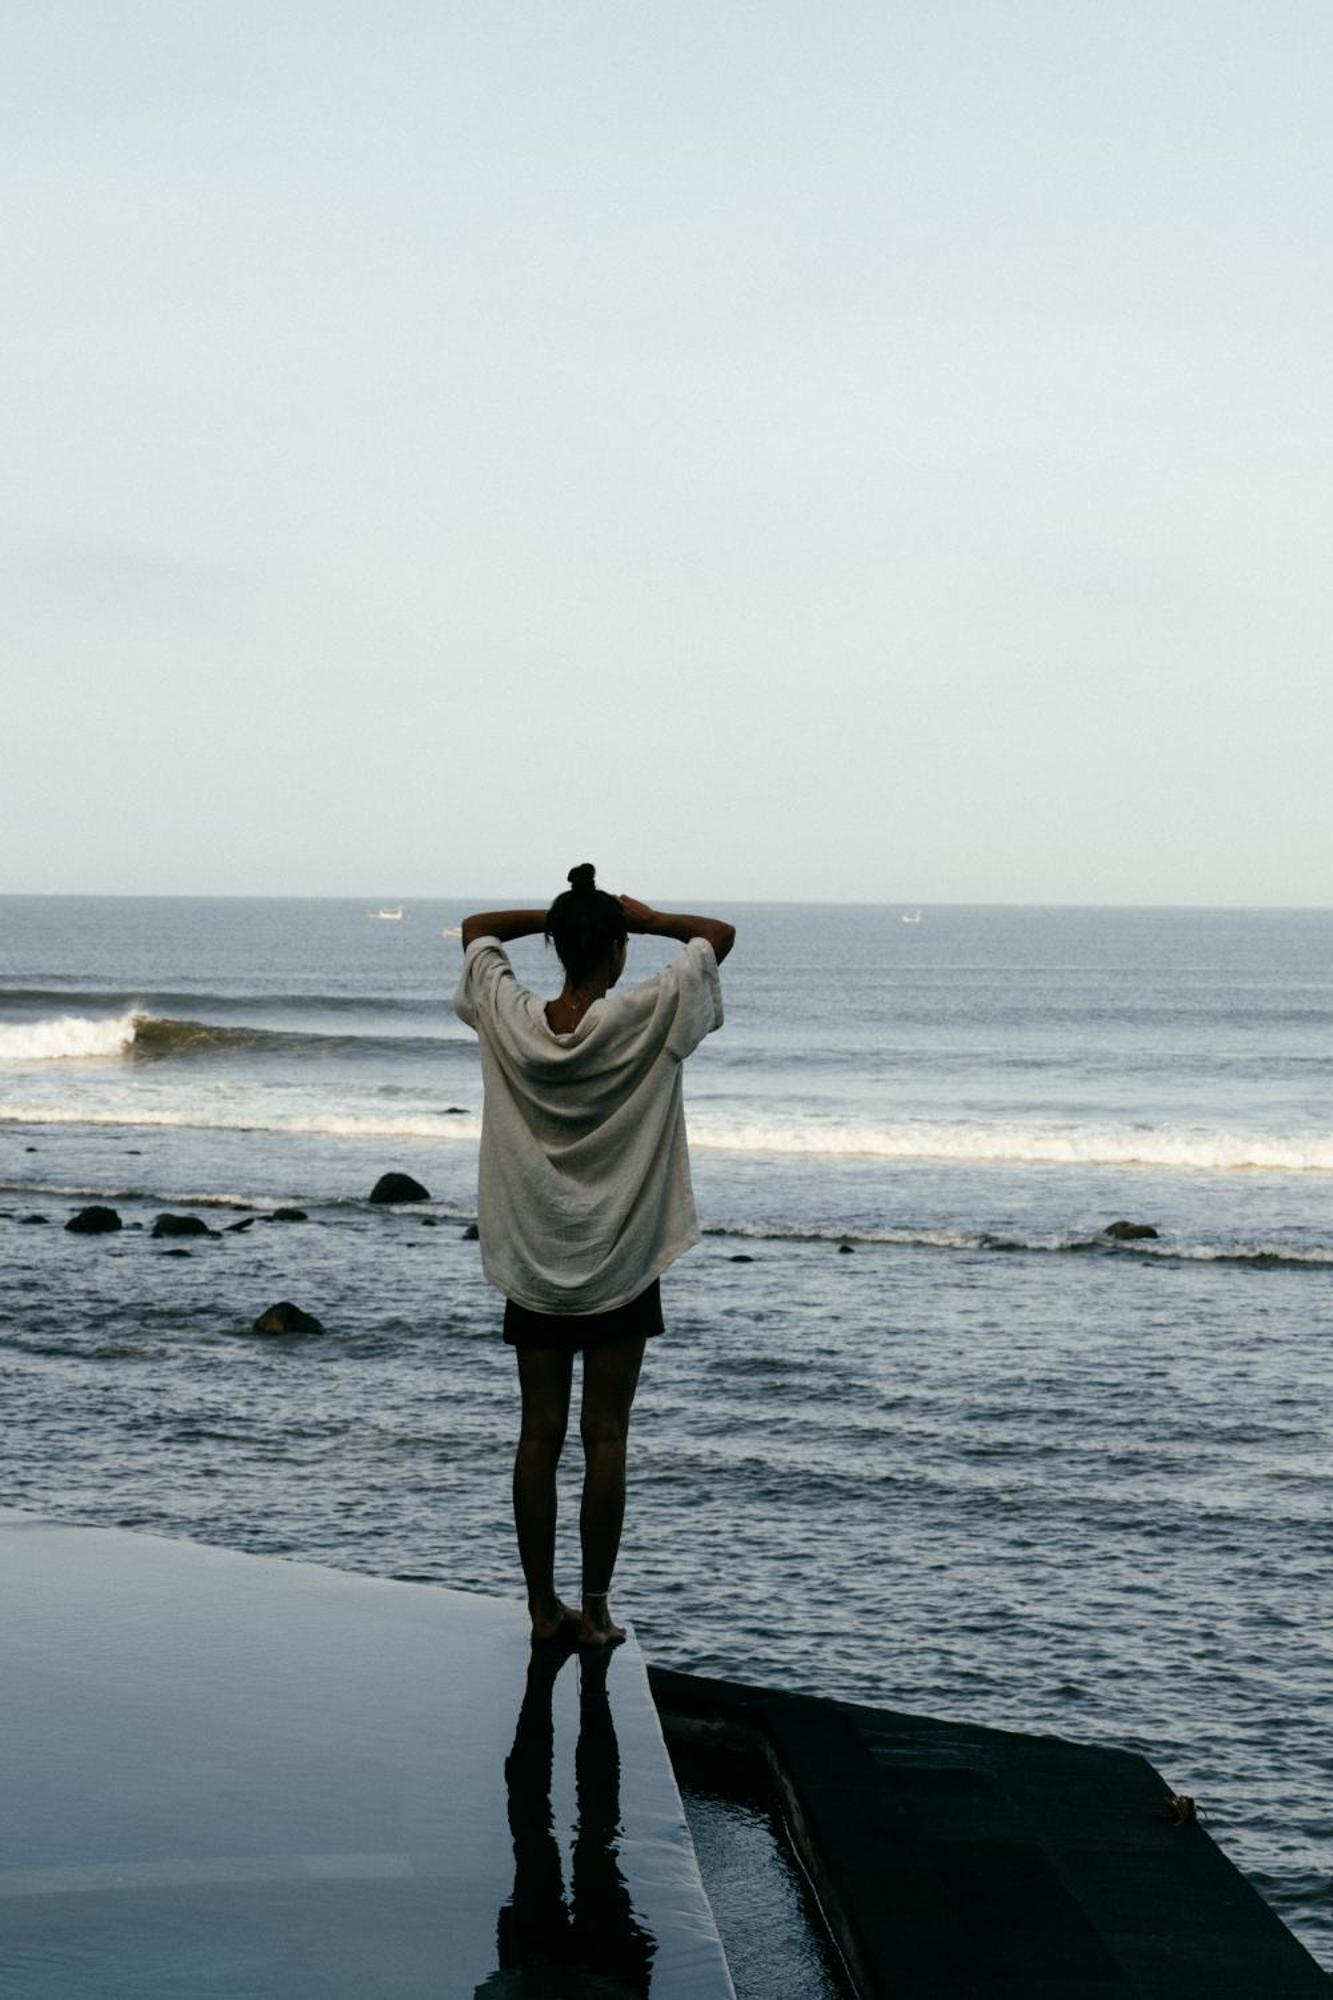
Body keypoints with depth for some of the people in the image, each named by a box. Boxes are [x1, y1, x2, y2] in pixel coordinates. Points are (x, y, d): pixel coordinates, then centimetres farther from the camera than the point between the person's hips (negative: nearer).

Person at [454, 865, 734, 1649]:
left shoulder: (511, 1021, -6)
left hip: (531, 1265, 3)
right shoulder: (646, 1020, -15)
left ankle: (544, 1606, 12)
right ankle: (595, 1610, 7)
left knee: (540, 1434, 7)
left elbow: (477, 930, 11)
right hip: (620, 1267, -3)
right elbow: (720, 935, -4)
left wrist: (557, 914, 8)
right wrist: (649, 918, 6)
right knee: (605, 1439, 3)